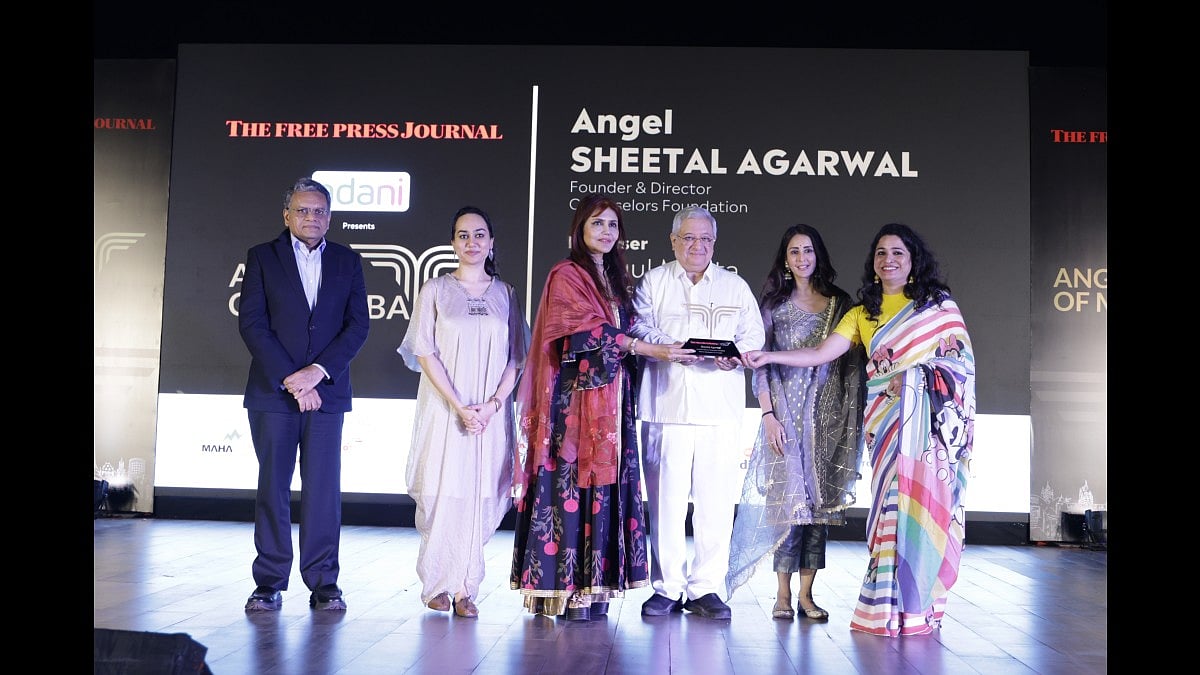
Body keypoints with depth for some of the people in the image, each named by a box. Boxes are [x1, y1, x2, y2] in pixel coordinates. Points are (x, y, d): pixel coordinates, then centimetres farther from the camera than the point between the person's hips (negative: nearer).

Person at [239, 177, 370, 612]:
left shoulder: (348, 261, 11)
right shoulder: (262, 257, 6)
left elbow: (358, 324, 2)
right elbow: (251, 323, -3)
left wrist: (318, 371, -10)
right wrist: (289, 378, -11)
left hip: (326, 391, 1)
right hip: (272, 392, -1)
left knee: (324, 488, 0)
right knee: (272, 486, 3)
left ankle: (323, 582, 7)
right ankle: (269, 583, 10)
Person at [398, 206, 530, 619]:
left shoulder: (505, 294, 10)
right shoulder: (436, 290, 4)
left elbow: (516, 358, 7)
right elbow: (425, 353, -2)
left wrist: (492, 404, -8)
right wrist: (459, 407, -11)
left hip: (491, 413, 2)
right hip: (444, 410, -2)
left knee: (479, 495, 0)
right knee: (442, 492, -4)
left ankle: (465, 588, 8)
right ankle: (437, 585, 10)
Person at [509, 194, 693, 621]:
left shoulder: (615, 280, 21)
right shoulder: (566, 275, -2)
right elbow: (591, 330, -13)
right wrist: (653, 350, -19)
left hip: (610, 403, 7)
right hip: (575, 401, -7)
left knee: (605, 487, 3)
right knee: (570, 486, -7)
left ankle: (591, 587, 7)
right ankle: (562, 590, -3)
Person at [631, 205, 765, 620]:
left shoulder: (736, 286, 18)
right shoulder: (654, 282, 15)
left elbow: (753, 333, 11)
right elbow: (639, 326, 4)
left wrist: (736, 354, -11)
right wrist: (668, 346, -16)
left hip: (720, 407, 1)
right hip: (666, 403, -1)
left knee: (716, 497, -2)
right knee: (665, 496, -2)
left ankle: (706, 588, 7)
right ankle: (667, 587, 8)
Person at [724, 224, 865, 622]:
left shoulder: (840, 304, 9)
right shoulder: (775, 304, 5)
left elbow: (852, 362, 8)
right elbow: (761, 364, 1)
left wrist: (852, 420, 0)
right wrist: (768, 414, -9)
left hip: (828, 416, 2)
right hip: (786, 413, -2)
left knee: (820, 500, 2)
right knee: (788, 497, -5)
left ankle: (806, 593, 8)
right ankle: (783, 594, 3)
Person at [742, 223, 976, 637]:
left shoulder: (939, 304, 10)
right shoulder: (862, 314, 14)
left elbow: (963, 357, 8)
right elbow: (820, 353, 4)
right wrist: (768, 357, -6)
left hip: (935, 420, -1)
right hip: (887, 420, 1)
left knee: (928, 501, -4)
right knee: (893, 502, -6)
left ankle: (919, 603, 5)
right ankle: (889, 604, 0)